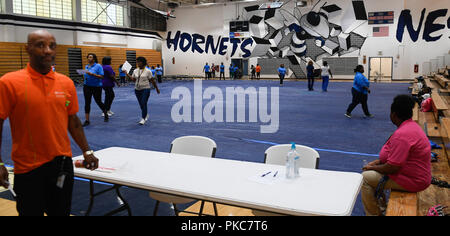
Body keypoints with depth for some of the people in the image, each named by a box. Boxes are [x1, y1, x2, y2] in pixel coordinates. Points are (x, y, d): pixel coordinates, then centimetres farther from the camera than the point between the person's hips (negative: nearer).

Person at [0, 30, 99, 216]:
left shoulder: (66, 83, 2)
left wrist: (86, 151, 11)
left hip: (63, 164, 4)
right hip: (28, 169, -3)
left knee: (61, 212, 17)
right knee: (31, 212, 13)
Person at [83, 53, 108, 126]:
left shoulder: (98, 66, -7)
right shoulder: (86, 66, 10)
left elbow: (101, 76, -15)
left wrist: (92, 74, -24)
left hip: (96, 87, -5)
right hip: (87, 86, 5)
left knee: (98, 102, 6)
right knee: (87, 103, 0)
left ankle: (106, 114, 32)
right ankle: (87, 120, 5)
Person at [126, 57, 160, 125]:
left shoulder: (147, 71, -7)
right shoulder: (135, 71, 7)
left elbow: (152, 81, -2)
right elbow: (133, 79, 8)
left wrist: (156, 88, 3)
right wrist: (127, 74, 2)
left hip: (145, 89, -5)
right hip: (137, 89, 5)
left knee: (144, 103, -13)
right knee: (141, 104, 12)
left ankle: (143, 119, -6)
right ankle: (146, 115, 36)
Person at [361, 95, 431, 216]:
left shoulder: (402, 134, -29)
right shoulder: (411, 125, 6)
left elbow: (392, 168, -27)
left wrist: (372, 167, -11)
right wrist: (379, 161, 9)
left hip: (412, 181, -10)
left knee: (365, 178, -7)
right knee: (368, 171, 16)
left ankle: (374, 213, 8)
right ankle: (381, 207, 25)